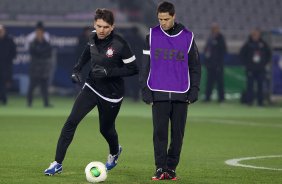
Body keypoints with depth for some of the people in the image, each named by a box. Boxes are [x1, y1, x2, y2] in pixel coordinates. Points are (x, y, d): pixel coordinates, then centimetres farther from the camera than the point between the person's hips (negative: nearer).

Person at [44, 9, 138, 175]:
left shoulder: (120, 44, -22)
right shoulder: (93, 38, -4)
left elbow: (133, 69, -18)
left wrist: (109, 72, -26)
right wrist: (77, 69, 2)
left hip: (111, 93, -4)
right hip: (92, 87, 4)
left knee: (106, 129, 14)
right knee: (71, 121, -12)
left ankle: (115, 152, 51)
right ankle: (58, 163, -7)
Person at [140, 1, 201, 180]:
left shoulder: (187, 37, 3)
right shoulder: (152, 35, 4)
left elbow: (195, 66, 8)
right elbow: (146, 65, 6)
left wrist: (194, 90, 0)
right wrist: (146, 90, 0)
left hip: (181, 95, 0)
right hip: (159, 94, 0)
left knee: (178, 133, 2)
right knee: (160, 132, -6)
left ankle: (171, 168, 10)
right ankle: (160, 168, -2)